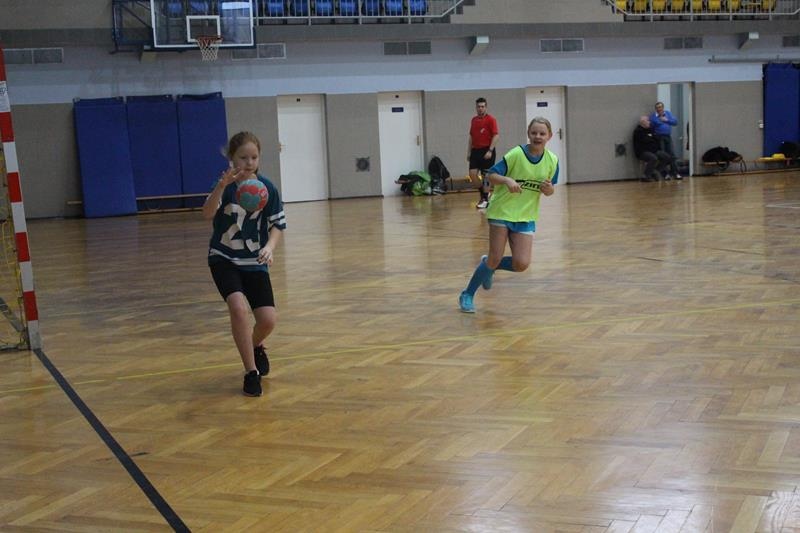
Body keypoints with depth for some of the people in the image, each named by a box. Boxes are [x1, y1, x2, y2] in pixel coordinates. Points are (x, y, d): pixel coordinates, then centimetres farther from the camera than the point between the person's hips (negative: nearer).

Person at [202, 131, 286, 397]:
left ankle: (256, 347, 30)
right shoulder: (225, 185, -12)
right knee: (238, 307, -26)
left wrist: (270, 246, -21)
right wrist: (222, 185, -46)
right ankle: (251, 372, -10)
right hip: (224, 259, -2)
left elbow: (277, 225, 0)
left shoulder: (267, 188, -7)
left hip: (255, 262, 2)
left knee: (268, 319, -8)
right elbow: (207, 214, -30)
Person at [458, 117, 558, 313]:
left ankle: (489, 266, 24)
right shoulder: (516, 154, -14)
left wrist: (549, 189, -15)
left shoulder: (552, 160, -2)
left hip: (525, 217, 4)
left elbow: (550, 190, 9)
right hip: (502, 211, -4)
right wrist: (507, 180, -30)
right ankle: (467, 295, 13)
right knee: (495, 259, -7)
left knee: (521, 264, -8)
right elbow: (491, 175, -10)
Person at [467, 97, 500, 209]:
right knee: (472, 173, -4)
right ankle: (483, 193, 17)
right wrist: (469, 152, 16)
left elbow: (496, 135, -13)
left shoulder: (490, 119, -6)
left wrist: (490, 151, -20)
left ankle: (485, 200, 8)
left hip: (487, 151, -6)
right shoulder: (474, 120, 14)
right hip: (475, 150, 6)